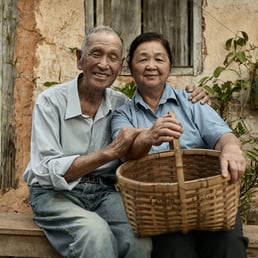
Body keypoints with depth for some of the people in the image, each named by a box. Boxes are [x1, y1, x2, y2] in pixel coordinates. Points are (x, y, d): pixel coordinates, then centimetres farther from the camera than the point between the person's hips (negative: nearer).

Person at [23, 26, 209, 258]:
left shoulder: (121, 104, 5)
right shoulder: (51, 101, -7)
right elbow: (49, 172, -15)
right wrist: (110, 152, -23)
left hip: (104, 193, 4)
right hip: (55, 194, -3)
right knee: (96, 233, -34)